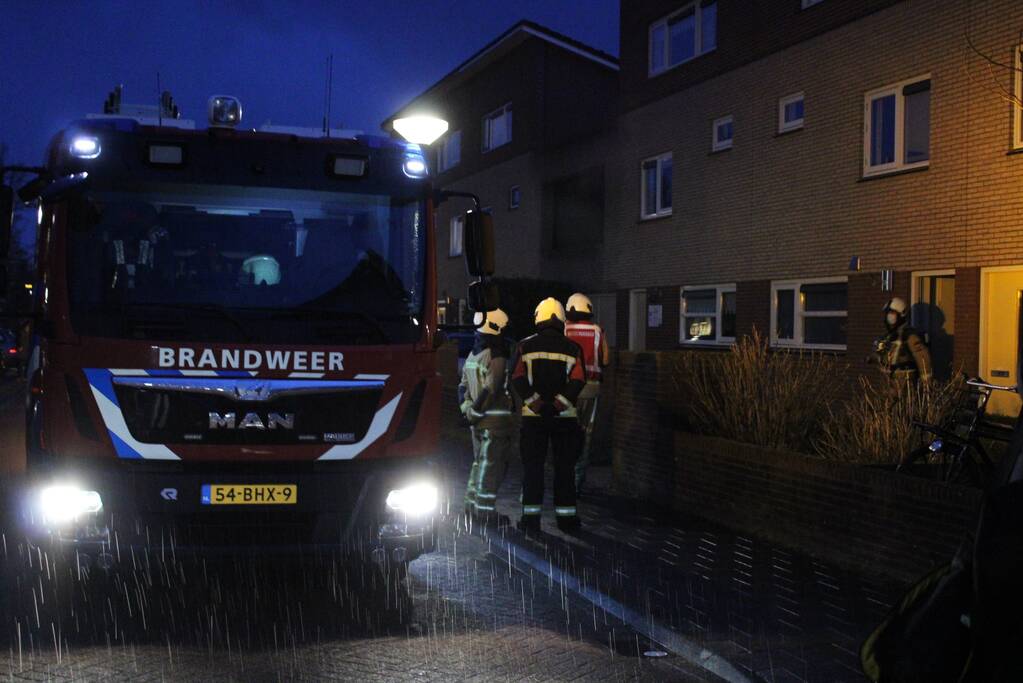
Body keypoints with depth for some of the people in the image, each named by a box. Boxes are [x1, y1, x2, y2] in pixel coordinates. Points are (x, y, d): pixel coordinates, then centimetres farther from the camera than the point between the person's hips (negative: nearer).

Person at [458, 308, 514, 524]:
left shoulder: (473, 355, 12)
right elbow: (491, 390, -21)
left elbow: (463, 385, 13)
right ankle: (485, 508, -1)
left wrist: (466, 407, 4)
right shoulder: (496, 357, -16)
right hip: (496, 417, -9)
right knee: (492, 463, -3)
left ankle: (472, 503, 24)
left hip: (477, 418, 9)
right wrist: (476, 411, -13)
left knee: (480, 461, 19)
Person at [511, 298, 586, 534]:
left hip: (533, 417, 0)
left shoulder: (526, 346, 2)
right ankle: (566, 516, 11)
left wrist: (538, 405, -13)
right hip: (565, 417, 0)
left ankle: (531, 517, 6)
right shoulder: (573, 348, 2)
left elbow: (518, 380, -8)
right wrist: (556, 405, -14)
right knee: (564, 467, 8)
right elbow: (577, 382, -9)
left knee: (532, 467, 6)